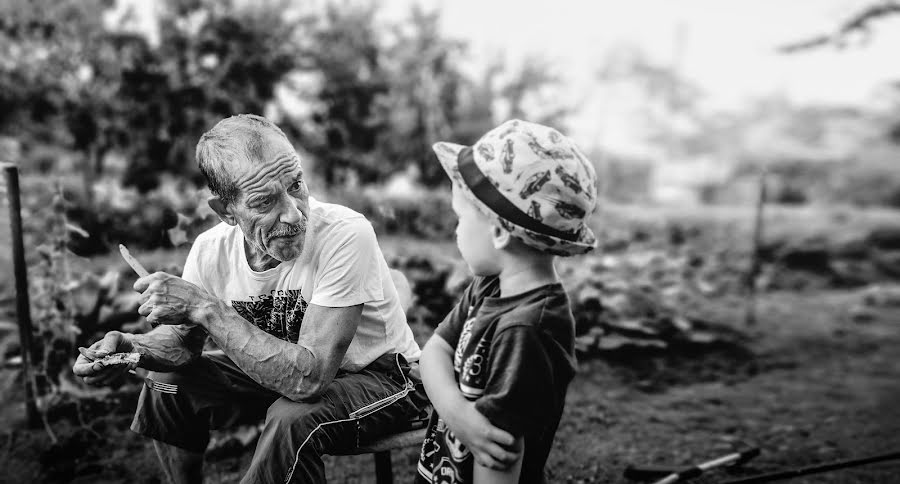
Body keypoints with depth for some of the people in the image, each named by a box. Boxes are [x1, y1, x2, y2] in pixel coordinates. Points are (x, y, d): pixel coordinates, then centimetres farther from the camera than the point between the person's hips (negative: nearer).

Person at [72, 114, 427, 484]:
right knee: (166, 383, -1)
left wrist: (206, 307, -34)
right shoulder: (212, 249, -15)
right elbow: (183, 340, 1)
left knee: (291, 419, -33)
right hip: (289, 369, 6)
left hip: (380, 376, -5)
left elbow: (309, 377, -36)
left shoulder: (345, 235, -33)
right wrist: (130, 347, -22)